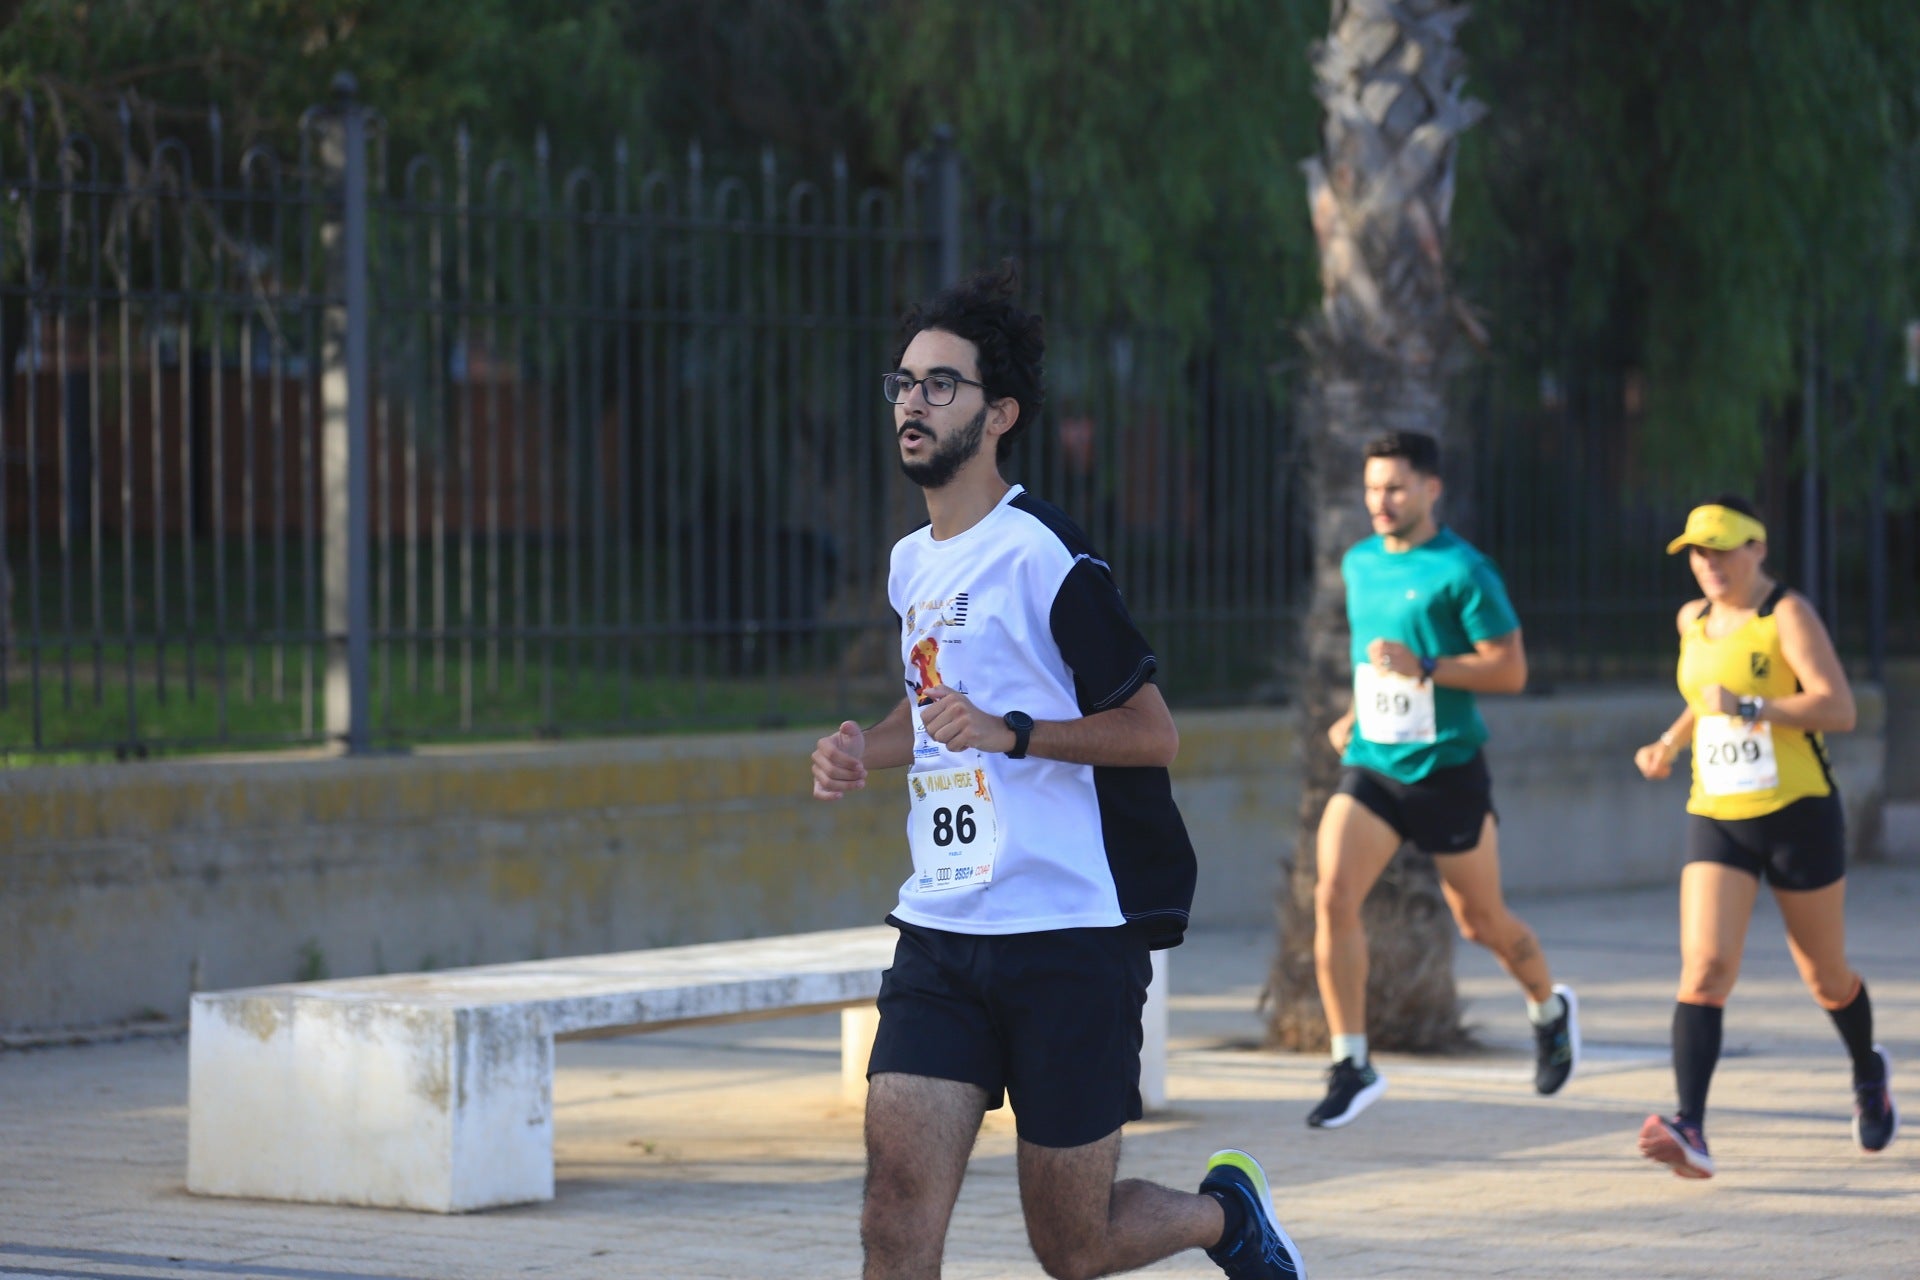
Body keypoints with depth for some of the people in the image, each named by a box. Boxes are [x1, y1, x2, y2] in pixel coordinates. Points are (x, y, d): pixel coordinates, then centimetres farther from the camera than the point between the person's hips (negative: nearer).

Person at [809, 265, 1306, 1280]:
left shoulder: (1045, 558, -11)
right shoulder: (912, 562, 14)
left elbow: (1152, 731, -12)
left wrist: (1009, 732, -24)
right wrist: (865, 753, 12)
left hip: (1071, 933, -6)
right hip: (940, 930, 6)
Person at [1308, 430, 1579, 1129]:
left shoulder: (1464, 571, -12)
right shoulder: (1358, 564, 9)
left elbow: (1510, 670, -14)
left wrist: (1422, 669, -24)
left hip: (1447, 771, -5)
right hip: (1369, 764, 5)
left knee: (1482, 921, 9)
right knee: (1333, 896, -16)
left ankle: (1551, 1009, 40)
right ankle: (1351, 1064, -12)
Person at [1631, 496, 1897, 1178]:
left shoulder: (1788, 615, -10)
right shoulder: (1693, 620, 10)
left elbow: (1839, 709, -20)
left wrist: (1750, 708, -28)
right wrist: (1669, 743, 16)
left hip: (1798, 816, -4)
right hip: (1715, 820, 4)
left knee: (1825, 977, 11)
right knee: (1704, 966, -16)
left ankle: (1869, 1074, 44)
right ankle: (1690, 1131, -28)